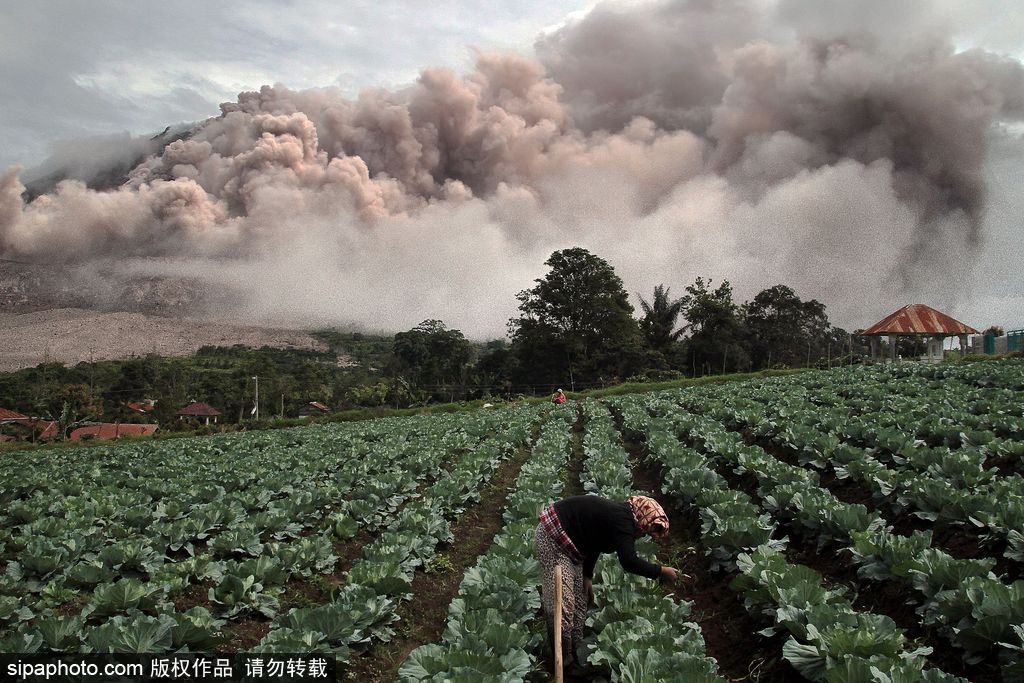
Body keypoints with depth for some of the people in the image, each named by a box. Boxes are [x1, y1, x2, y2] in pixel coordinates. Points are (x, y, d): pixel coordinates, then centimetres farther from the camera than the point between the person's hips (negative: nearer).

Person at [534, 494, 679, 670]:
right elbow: (629, 562, -30)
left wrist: (587, 576, 11)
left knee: (580, 601, 13)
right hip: (552, 537, -11)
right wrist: (661, 572, -19)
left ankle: (576, 652, 22)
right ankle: (563, 661, -3)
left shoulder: (619, 514, 7)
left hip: (568, 543, 11)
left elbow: (592, 542, 17)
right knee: (562, 603, -12)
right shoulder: (622, 520, -22)